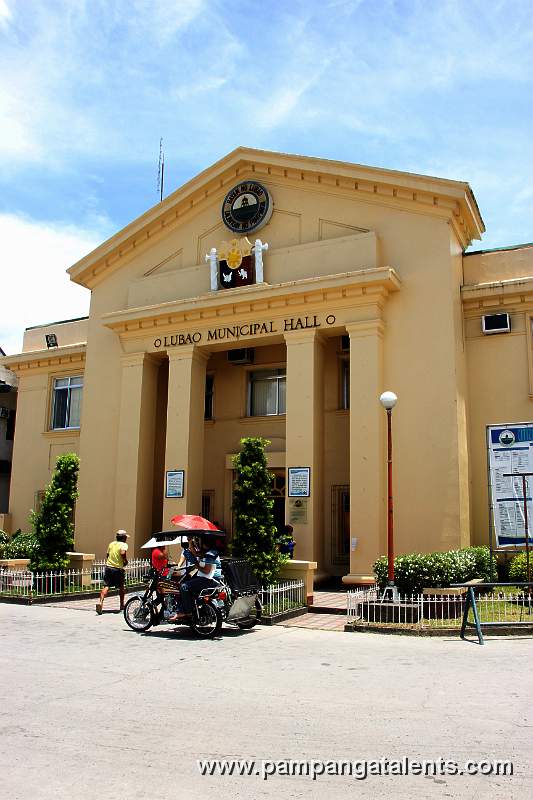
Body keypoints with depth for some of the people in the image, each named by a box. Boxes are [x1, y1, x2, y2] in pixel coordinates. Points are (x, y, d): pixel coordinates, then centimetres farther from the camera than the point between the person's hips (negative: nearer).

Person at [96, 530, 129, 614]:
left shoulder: (111, 544, 13)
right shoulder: (124, 544, -5)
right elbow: (123, 553, -25)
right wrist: (125, 561, -9)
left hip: (108, 567, 4)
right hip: (118, 569, -4)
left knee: (106, 586, -1)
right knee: (121, 587, 14)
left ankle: (100, 602, -22)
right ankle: (122, 605, 25)